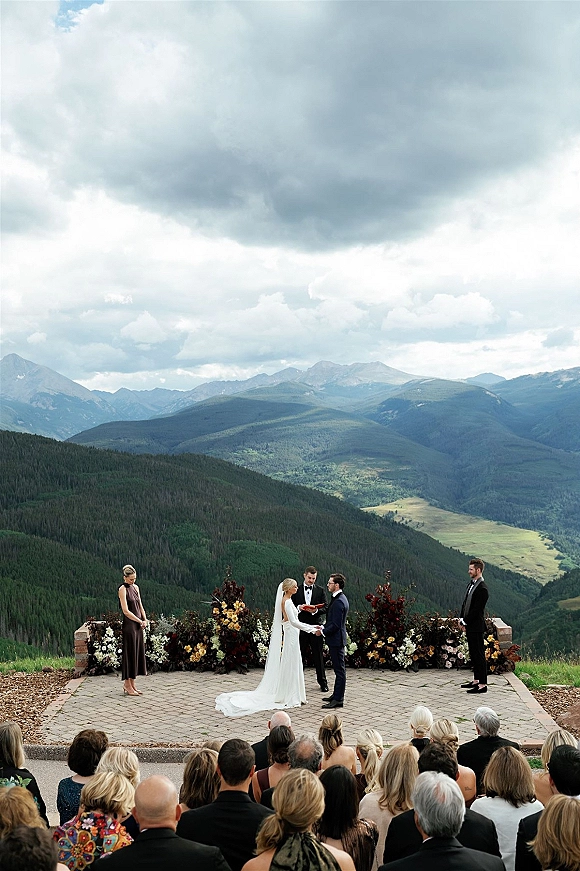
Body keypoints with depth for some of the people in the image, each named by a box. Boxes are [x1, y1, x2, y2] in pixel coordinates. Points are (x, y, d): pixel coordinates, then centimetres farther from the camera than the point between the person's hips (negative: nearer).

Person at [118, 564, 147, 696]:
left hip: (139, 625, 8)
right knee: (129, 654, -3)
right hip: (129, 625, -8)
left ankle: (131, 684, 17)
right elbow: (126, 611, -16)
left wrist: (145, 619, 1)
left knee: (138, 653, 9)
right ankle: (127, 685, 5)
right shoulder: (122, 589, -11)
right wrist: (140, 621, -12)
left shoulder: (135, 587, 12)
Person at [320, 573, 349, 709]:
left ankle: (338, 699, 1)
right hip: (336, 639, 11)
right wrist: (324, 627, 8)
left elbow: (335, 625, -23)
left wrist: (323, 632, -12)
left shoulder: (338, 602, -21)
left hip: (336, 639, -11)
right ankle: (336, 695, 27)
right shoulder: (340, 598, 12)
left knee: (339, 669, -4)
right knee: (338, 668, 17)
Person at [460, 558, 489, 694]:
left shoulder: (482, 589, -18)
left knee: (479, 655, -4)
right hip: (469, 626, 10)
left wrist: (466, 621, -11)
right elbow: (465, 603, 16)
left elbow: (476, 609, -19)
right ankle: (476, 680, 26)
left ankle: (483, 684, 1)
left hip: (476, 627, -10)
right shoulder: (471, 584, 11)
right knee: (473, 654, 16)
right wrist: (462, 619, 8)